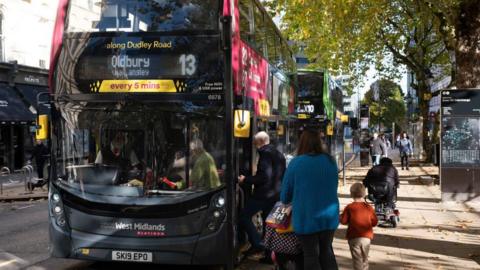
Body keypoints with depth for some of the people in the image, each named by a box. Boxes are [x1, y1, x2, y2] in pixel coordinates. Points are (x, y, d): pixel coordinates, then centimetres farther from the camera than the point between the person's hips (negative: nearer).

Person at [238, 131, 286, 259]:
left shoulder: (265, 154, -14)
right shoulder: (278, 154, 15)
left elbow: (263, 176, -23)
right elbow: (281, 175, 20)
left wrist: (246, 180, -17)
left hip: (264, 194, -9)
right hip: (275, 194, 9)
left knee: (244, 216, -1)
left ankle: (257, 244, -8)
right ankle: (269, 253, 14)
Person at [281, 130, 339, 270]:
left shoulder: (296, 163, -12)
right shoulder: (330, 161, 1)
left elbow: (284, 198, -7)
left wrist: (296, 199, 15)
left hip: (306, 218, -4)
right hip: (329, 216, 4)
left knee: (311, 255, 9)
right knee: (326, 251, 20)